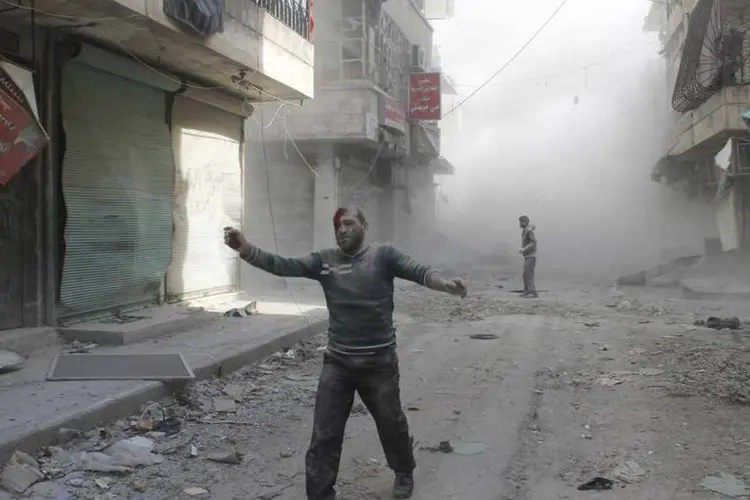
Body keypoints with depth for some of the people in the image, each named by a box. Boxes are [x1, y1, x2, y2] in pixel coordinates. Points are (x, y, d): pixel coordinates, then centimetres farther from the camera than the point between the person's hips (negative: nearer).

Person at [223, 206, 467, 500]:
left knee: (391, 424, 18)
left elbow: (417, 272, -16)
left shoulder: (383, 255, -5)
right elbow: (284, 266, -7)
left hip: (379, 362, -1)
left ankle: (404, 472, 46)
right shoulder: (324, 260, 2)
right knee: (324, 435, 2)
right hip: (337, 363, 2)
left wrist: (445, 284, -37)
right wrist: (246, 249, -22)